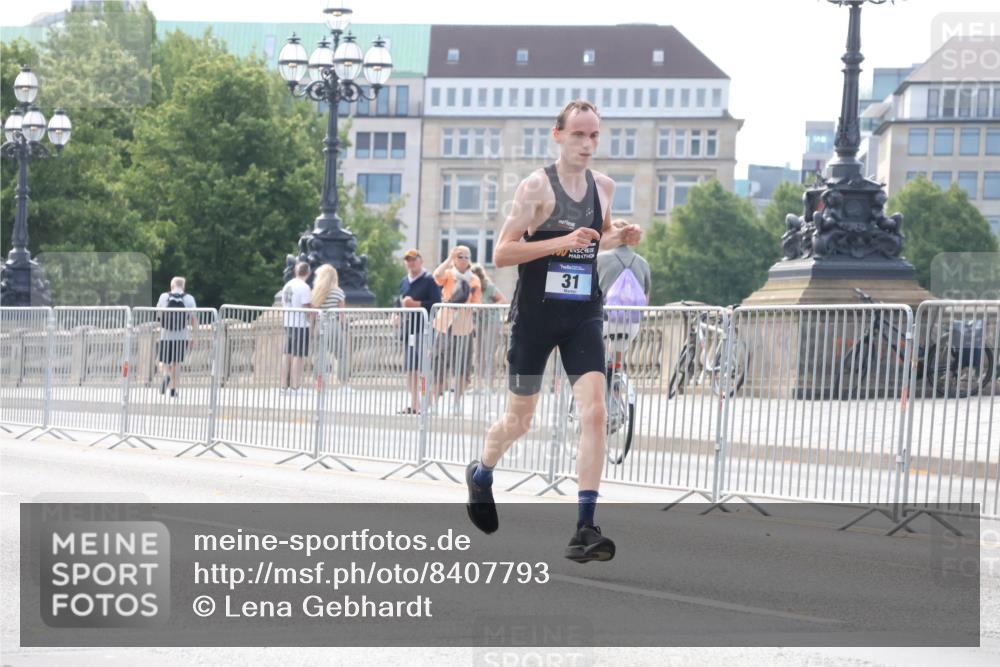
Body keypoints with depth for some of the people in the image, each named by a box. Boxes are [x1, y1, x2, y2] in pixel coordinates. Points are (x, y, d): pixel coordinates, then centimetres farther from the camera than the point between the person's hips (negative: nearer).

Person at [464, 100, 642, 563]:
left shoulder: (604, 186, 6)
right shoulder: (537, 186, -10)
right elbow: (501, 253, -13)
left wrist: (619, 238, 3)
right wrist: (561, 243, -23)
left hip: (583, 316, 4)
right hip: (535, 315, -3)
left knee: (594, 413, -14)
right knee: (519, 420, 10)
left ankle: (584, 529, -13)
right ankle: (481, 475, 43)